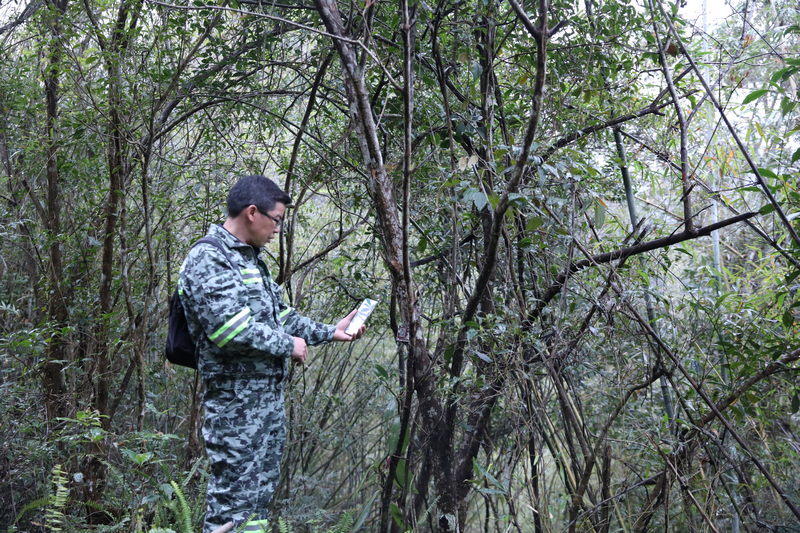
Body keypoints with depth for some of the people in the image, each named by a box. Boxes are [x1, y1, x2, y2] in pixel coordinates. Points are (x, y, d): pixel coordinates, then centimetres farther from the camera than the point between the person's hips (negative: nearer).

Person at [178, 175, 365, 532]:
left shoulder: (250, 258, 17)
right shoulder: (208, 260, -15)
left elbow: (278, 313, 24)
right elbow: (230, 327, -25)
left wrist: (329, 332, 17)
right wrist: (288, 345, -14)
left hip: (269, 393, 10)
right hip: (237, 399, -10)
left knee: (262, 490, 16)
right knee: (234, 495, -4)